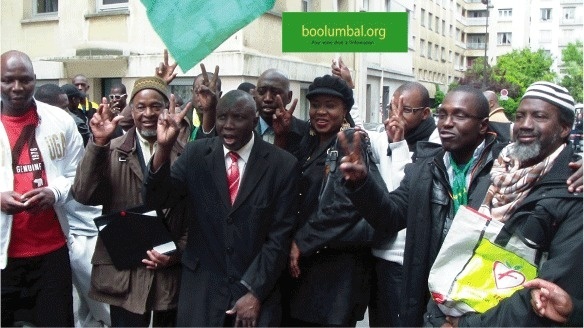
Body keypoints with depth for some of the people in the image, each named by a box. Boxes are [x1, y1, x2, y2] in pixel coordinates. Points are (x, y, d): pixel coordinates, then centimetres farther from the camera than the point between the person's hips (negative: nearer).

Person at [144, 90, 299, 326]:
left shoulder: (282, 164, -8)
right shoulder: (196, 154, -2)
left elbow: (280, 235, -7)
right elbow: (157, 199, -9)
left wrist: (255, 292, -10)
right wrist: (164, 148, -24)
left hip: (257, 288, -1)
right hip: (201, 287, 2)